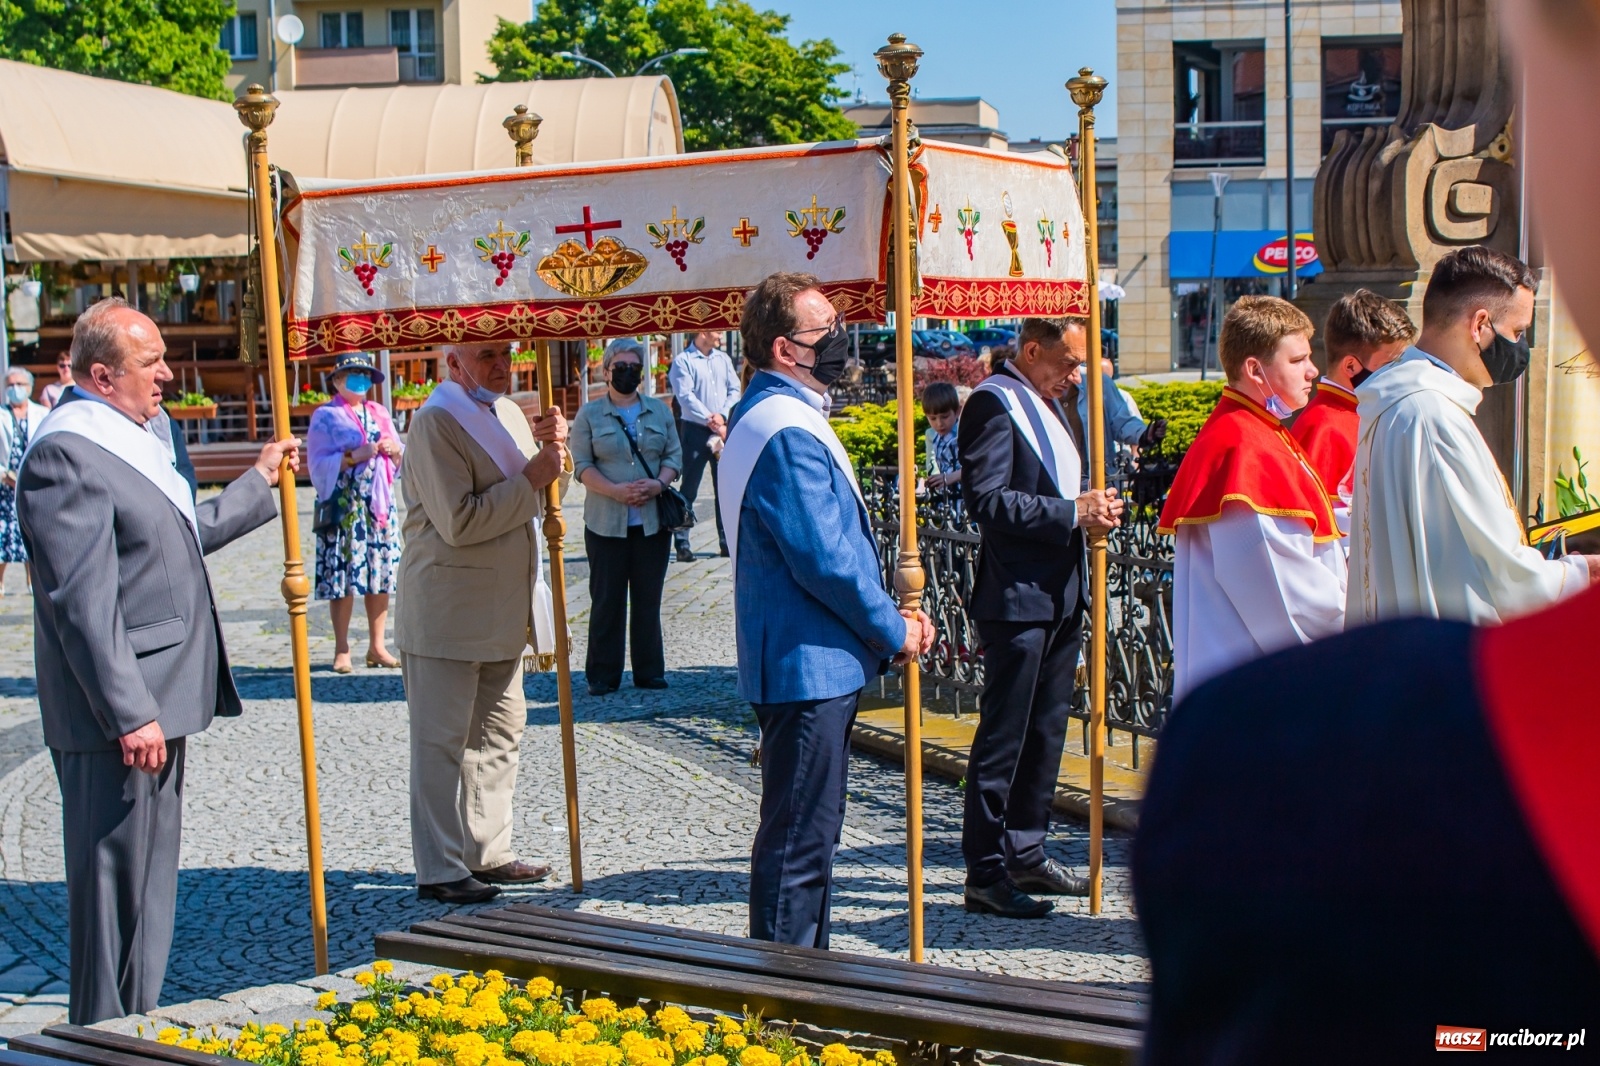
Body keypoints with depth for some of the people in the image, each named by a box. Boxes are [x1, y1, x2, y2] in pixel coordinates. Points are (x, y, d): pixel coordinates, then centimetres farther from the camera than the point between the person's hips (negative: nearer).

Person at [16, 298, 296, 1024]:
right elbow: (84, 602, -22)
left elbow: (185, 537, 28)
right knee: (117, 886, -3)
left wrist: (261, 482, 36)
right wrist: (130, 714, -24)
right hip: (116, 716, -11)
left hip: (159, 703, 11)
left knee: (151, 880, 17)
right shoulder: (66, 452, -17)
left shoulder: (132, 441, 15)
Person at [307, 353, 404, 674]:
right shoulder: (325, 416, 1)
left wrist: (395, 450, -3)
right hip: (343, 508, -5)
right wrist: (354, 456, -18)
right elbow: (319, 465, -9)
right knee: (343, 577, -7)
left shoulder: (379, 413, 16)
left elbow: (401, 461, 19)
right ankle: (342, 650, 0)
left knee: (382, 575, 4)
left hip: (380, 503, 5)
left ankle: (377, 646, 11)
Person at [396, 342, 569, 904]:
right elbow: (459, 522, -22)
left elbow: (537, 499, 19)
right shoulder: (436, 421, -14)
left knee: (500, 733, 15)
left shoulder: (508, 412, 13)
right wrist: (530, 478, -18)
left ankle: (489, 853, 26)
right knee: (441, 745, -1)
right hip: (448, 615, -9)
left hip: (502, 610, 9)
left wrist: (549, 449, 0)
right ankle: (439, 872, 6)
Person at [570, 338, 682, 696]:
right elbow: (581, 464, -3)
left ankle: (649, 671, 16)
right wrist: (616, 491, -17)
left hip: (653, 519, 2)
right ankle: (602, 675, 8)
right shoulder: (590, 415, 3)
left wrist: (658, 483, -12)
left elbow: (674, 455, 9)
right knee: (607, 599, 2)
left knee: (648, 598, 8)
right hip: (607, 521, -2)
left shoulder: (659, 411, 11)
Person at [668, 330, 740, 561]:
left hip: (724, 429, 5)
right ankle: (682, 543, 0)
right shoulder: (683, 361, -5)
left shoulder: (723, 358, 12)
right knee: (689, 488, -3)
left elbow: (735, 389, 6)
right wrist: (709, 420, -17)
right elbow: (685, 396, -13)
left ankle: (726, 540, 15)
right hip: (695, 430, -5)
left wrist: (722, 416, -10)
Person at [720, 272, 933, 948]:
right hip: (808, 664, -11)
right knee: (799, 839, -4)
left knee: (807, 833, 19)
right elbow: (824, 560, -22)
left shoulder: (770, 415, 15)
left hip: (812, 662, 11)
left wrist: (887, 617, 11)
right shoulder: (787, 431, -20)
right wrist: (895, 631, -9)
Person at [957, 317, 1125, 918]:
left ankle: (1026, 852, 26)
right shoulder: (994, 403, -12)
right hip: (1018, 597, -9)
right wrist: (1072, 513, -21)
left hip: (1063, 592, 9)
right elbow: (988, 501, -21)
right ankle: (985, 874, 3)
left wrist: (1096, 509, 4)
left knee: (1047, 732, 15)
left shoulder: (1057, 403, 17)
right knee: (1003, 737, -3)